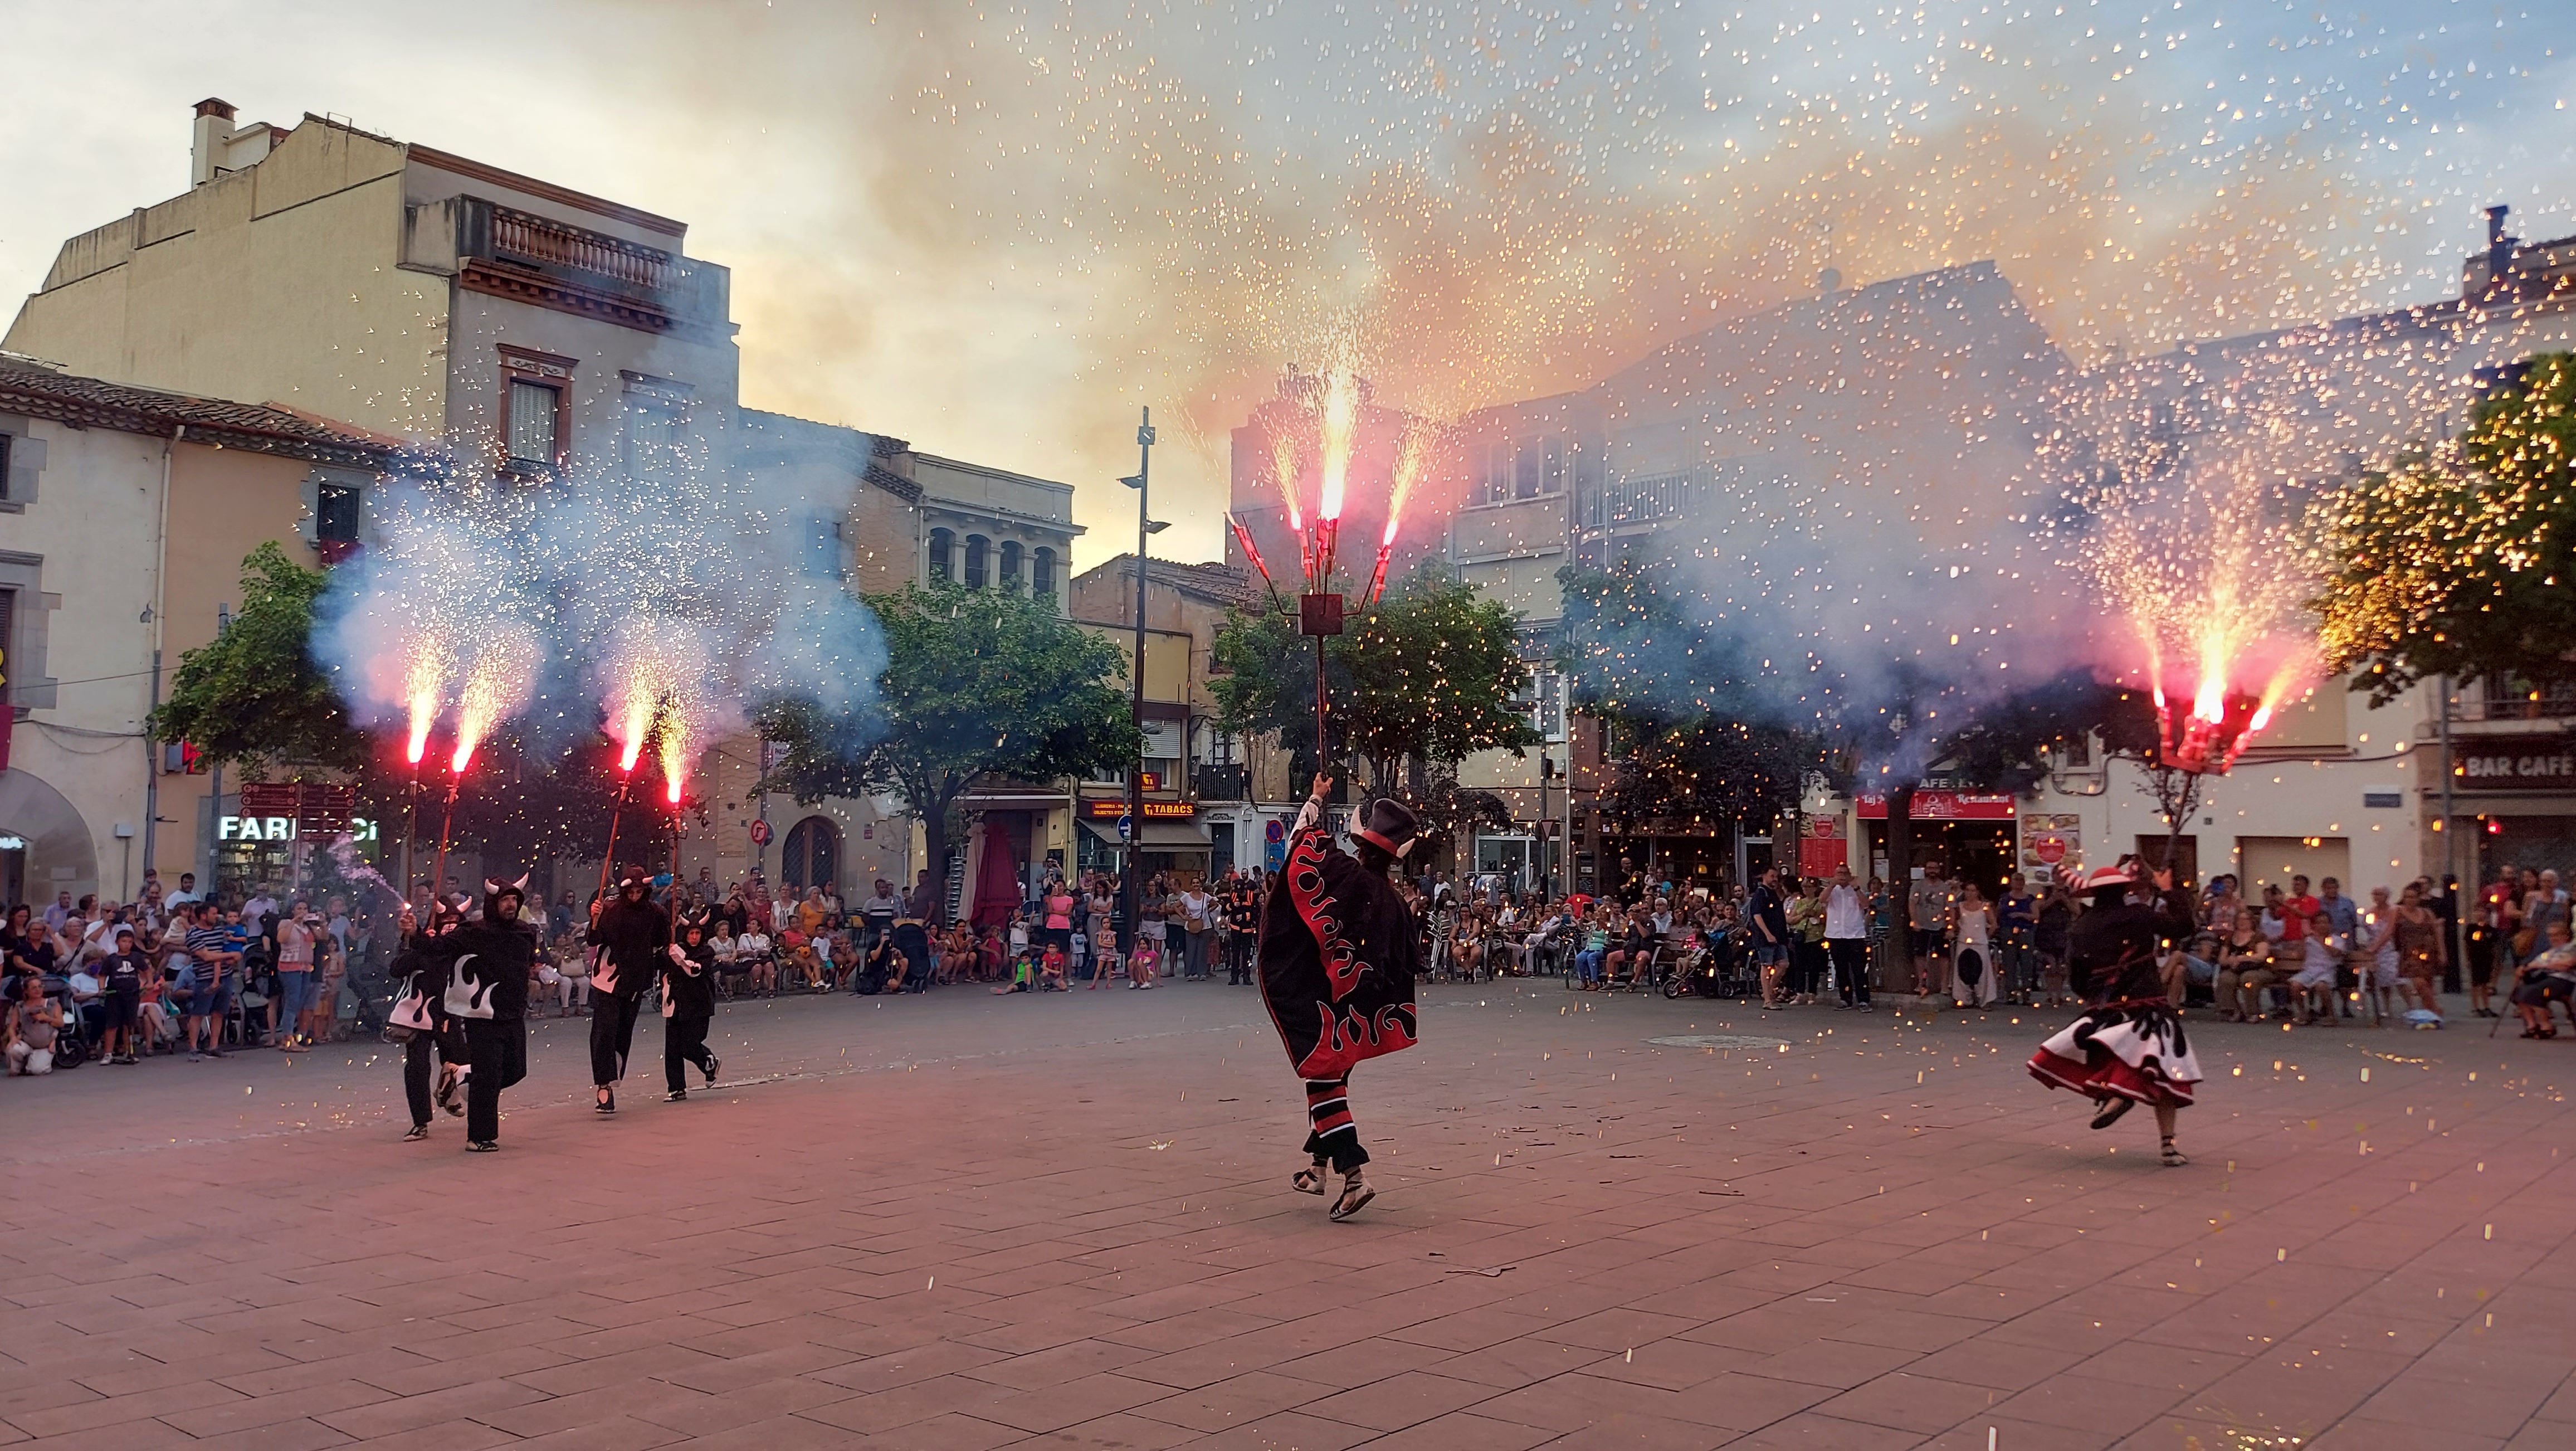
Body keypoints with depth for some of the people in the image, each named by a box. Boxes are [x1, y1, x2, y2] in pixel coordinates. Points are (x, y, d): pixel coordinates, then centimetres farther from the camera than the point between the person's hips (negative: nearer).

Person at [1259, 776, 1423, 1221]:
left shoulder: (1343, 873, -17)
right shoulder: (1396, 905, 1)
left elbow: (1303, 848, -8)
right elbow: (1405, 968, 5)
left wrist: (1316, 799, 6)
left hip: (1312, 1009, -6)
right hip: (1349, 1014, 6)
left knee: (1324, 1080, -2)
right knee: (1331, 1077, 21)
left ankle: (1354, 1174, -12)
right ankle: (1318, 1166, 34)